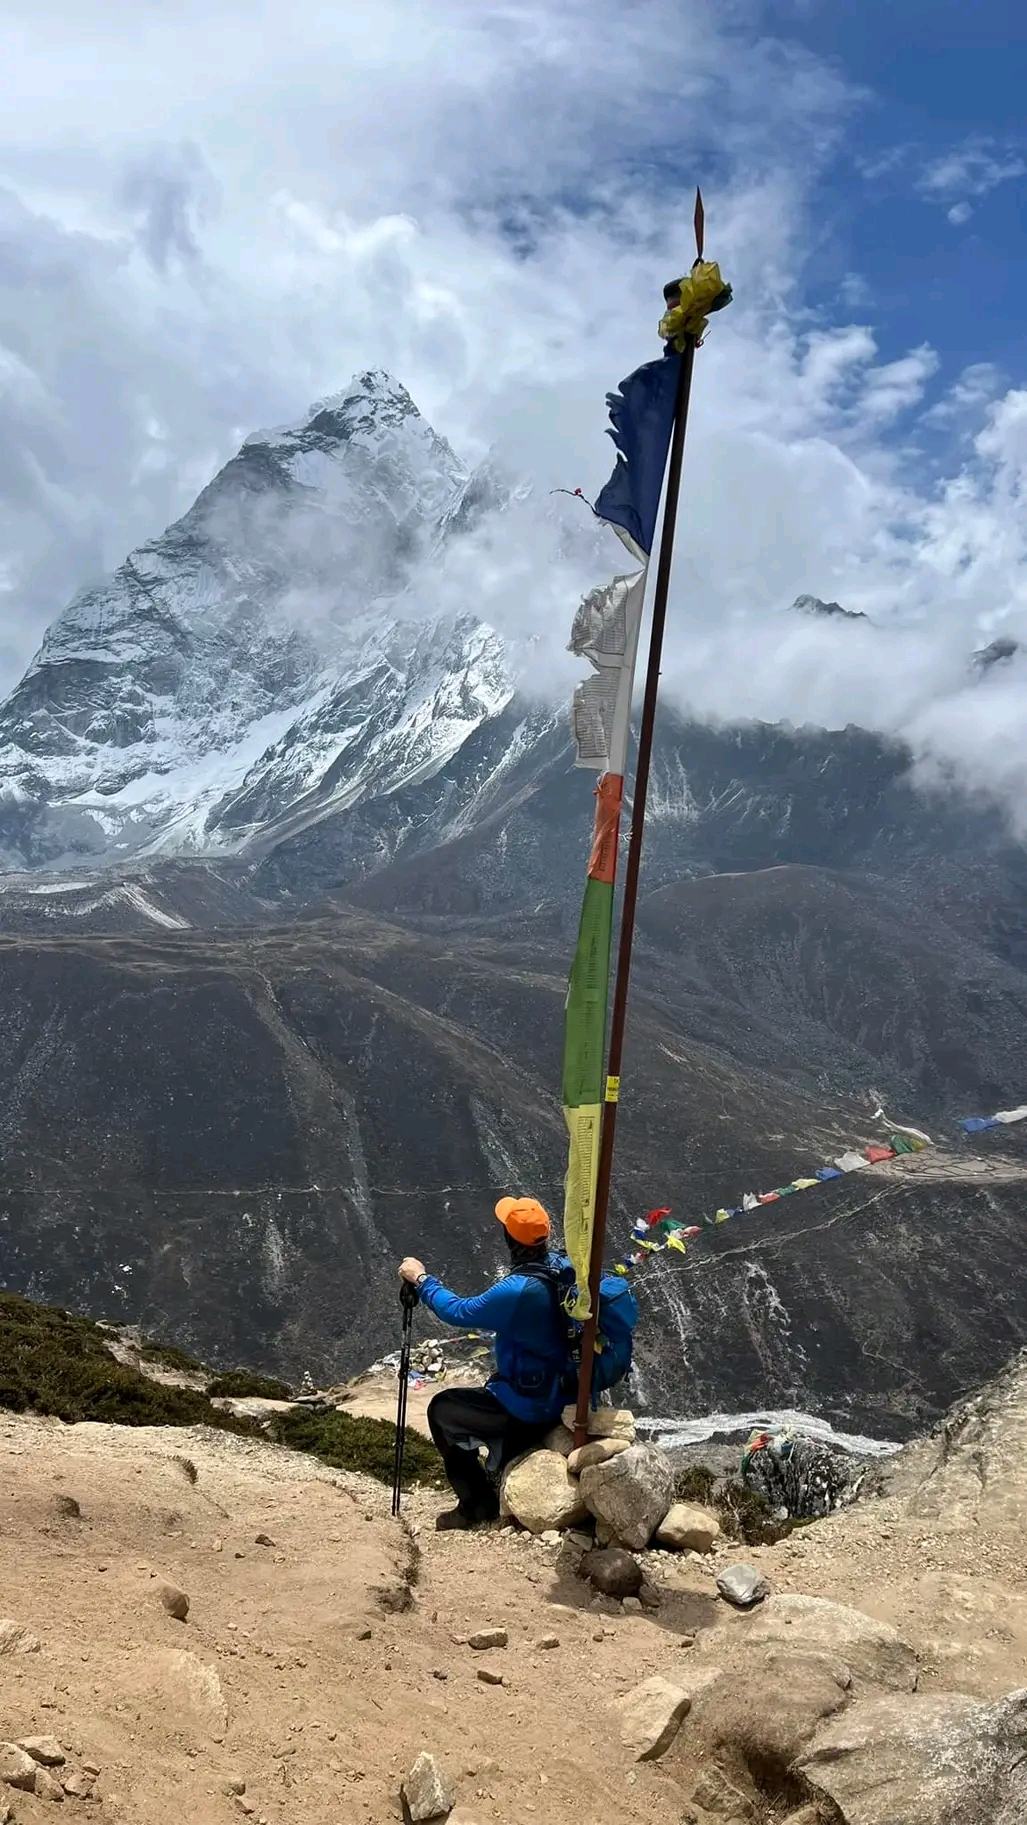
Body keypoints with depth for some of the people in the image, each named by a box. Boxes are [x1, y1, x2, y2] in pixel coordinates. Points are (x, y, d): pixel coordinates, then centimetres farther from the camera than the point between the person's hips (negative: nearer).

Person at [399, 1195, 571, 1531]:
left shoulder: (517, 1290, -29)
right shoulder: (560, 1269, -6)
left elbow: (458, 1313, -15)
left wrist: (422, 1280, -3)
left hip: (530, 1408, -8)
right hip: (559, 1398, 8)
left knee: (442, 1411, 9)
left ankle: (477, 1504, 13)